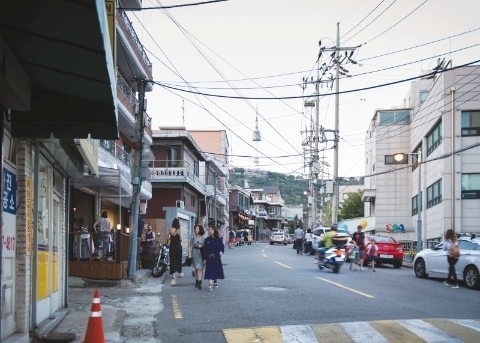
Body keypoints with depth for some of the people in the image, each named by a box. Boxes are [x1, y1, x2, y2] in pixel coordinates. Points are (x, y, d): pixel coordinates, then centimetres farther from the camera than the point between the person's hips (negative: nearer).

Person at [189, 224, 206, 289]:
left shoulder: (203, 238, 0)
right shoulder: (193, 237, 2)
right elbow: (190, 246, 4)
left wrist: (201, 246, -11)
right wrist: (189, 254, -2)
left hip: (201, 253, -2)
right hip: (194, 253, 2)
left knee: (200, 268, -9)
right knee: (195, 268, 8)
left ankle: (199, 283, -14)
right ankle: (196, 281, 21)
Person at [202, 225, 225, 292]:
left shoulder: (218, 239, 1)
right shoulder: (207, 240, 0)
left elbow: (222, 246, 3)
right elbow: (204, 249, 0)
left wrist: (221, 251, -21)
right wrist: (204, 259, -3)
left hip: (217, 257, 2)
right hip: (209, 258, -2)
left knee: (216, 270, 12)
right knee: (210, 270, -10)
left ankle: (215, 281, 37)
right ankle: (210, 285, -16)